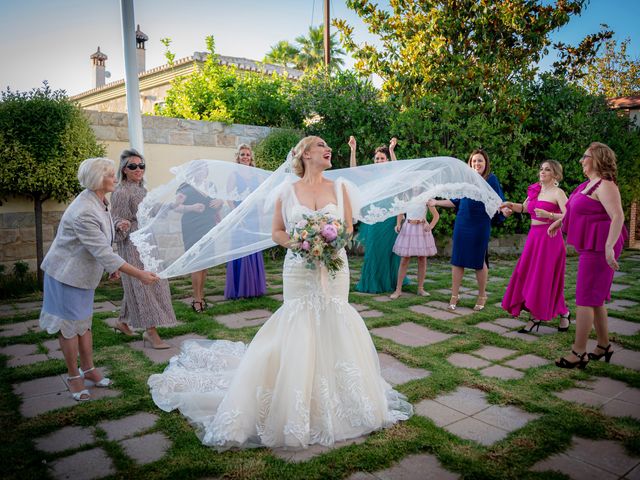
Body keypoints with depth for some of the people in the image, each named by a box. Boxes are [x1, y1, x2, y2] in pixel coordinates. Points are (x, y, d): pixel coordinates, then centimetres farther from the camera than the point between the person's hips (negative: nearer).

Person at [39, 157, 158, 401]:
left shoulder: (99, 202, -1)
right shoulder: (84, 212, -30)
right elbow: (103, 252, -33)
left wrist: (111, 267, 11)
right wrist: (140, 275, -33)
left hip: (84, 273, 8)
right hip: (67, 274, -8)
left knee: (84, 323, 17)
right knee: (70, 325, 6)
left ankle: (88, 370, 30)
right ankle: (73, 376, 21)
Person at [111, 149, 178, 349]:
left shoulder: (142, 189, 12)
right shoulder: (121, 192, -13)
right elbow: (115, 219, -14)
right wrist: (121, 225, -36)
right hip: (133, 245, -9)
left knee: (136, 285, 15)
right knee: (143, 285, -7)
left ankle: (122, 322, 31)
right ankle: (151, 331, -2)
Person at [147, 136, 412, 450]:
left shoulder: (339, 187, 7)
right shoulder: (287, 190, 3)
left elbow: (349, 229, 10)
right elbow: (277, 233, 6)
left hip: (334, 269, 2)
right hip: (299, 269, -1)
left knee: (333, 328, 3)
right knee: (298, 329, 0)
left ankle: (333, 400, 21)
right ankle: (297, 407, 15)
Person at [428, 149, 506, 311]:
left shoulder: (491, 179, -2)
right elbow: (456, 201, 15)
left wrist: (504, 210, -25)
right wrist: (436, 202, 12)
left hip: (481, 226, -3)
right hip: (462, 224, 4)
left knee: (479, 261, 5)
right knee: (457, 259, 4)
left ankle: (482, 296, 22)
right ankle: (454, 296, 15)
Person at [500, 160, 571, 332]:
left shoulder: (558, 193, -9)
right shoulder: (535, 190, 10)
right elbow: (524, 208, 24)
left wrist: (548, 215, -28)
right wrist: (510, 205, 7)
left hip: (549, 238, -7)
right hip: (534, 236, 7)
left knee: (544, 279, -3)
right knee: (528, 276, 5)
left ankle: (564, 313, 19)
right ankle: (535, 317, 14)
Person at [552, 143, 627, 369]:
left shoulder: (605, 185, -16)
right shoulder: (589, 184, 14)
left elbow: (618, 216, -27)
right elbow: (579, 208, 33)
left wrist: (609, 247, -36)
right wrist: (559, 221, 34)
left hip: (598, 248, -10)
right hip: (590, 247, 10)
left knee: (585, 299, -6)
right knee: (596, 299, 17)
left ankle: (578, 353, 1)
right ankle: (604, 346, 30)